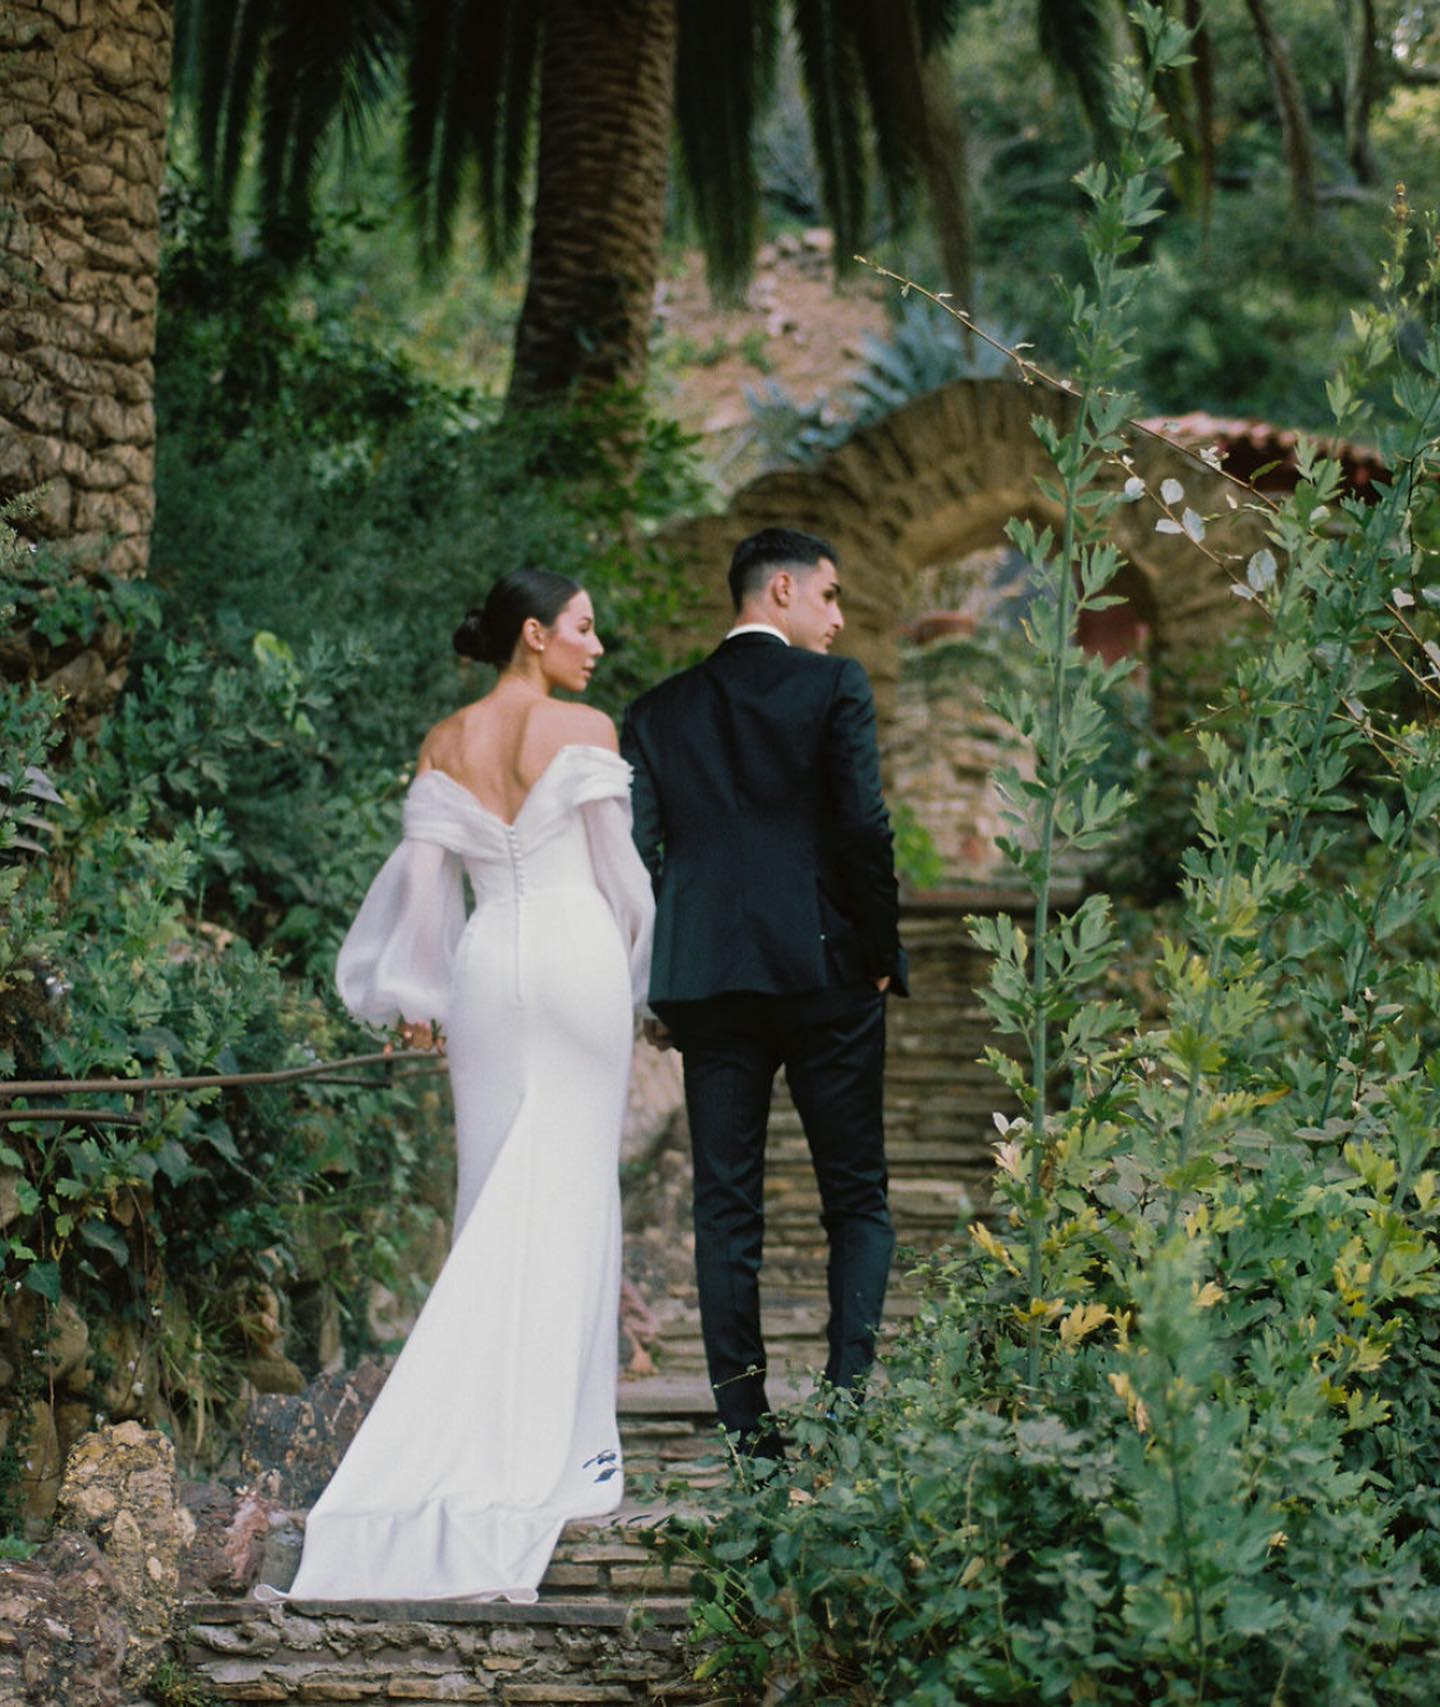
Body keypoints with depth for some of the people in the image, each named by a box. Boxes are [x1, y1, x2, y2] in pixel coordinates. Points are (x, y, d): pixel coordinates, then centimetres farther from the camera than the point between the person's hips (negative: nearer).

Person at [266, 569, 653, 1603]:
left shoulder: (446, 746, 6)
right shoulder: (588, 732, -5)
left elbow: (423, 874, 3)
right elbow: (617, 867, -3)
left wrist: (416, 998, 10)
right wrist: (641, 978, 10)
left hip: (489, 963, 3)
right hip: (580, 955, -3)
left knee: (497, 1196, 9)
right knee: (576, 1194, 2)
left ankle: (490, 1428, 5)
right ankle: (567, 1435, 3)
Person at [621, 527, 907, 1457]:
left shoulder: (660, 711, 9)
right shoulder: (833, 686, -2)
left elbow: (633, 855, 5)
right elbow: (863, 825, -11)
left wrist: (652, 991, 11)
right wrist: (884, 950, 0)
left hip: (706, 985, 3)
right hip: (825, 970, -3)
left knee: (726, 1208, 6)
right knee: (857, 1198, 6)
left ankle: (747, 1422, 3)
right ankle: (850, 1399, -6)